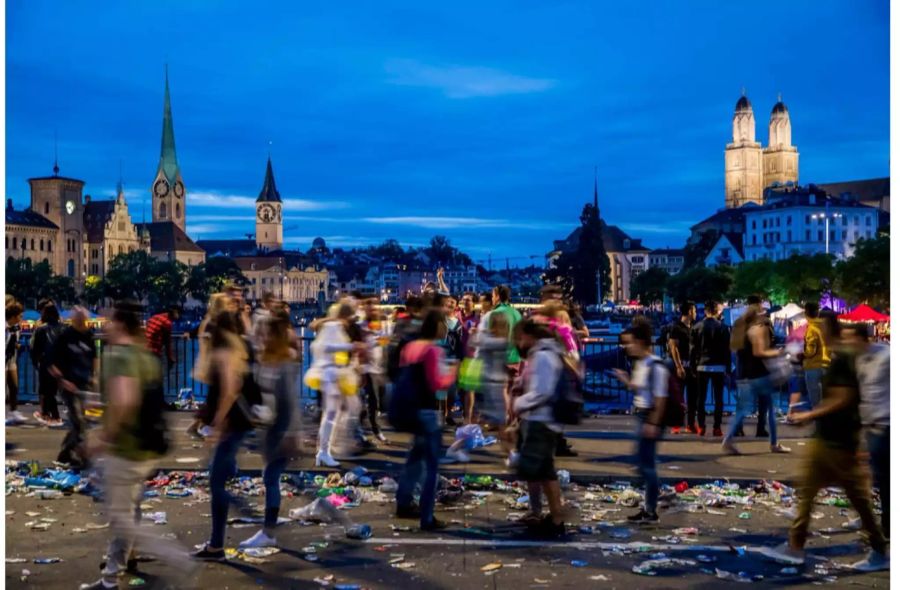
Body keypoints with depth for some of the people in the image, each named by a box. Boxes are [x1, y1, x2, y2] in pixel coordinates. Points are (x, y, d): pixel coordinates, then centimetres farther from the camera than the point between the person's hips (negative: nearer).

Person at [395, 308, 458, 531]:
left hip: (412, 408, 9)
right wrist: (451, 374, -3)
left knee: (416, 456, 24)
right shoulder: (433, 350, -16)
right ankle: (427, 518, 3)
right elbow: (436, 384, -18)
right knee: (431, 466, -1)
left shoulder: (410, 347, 9)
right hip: (428, 411, -9)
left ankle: (404, 504, 34)